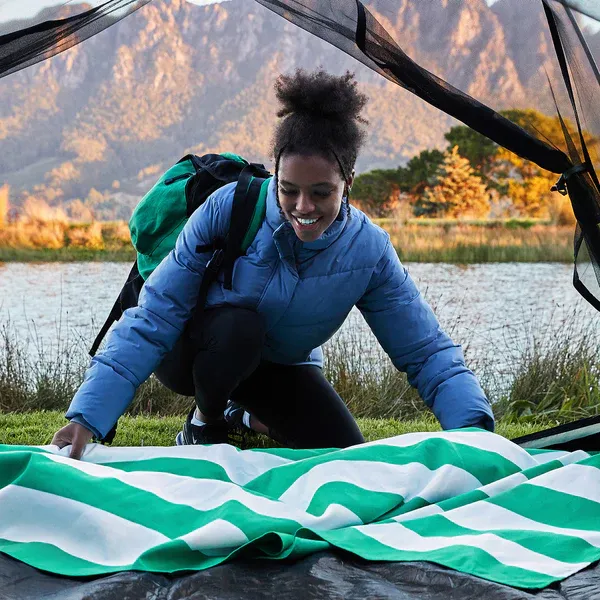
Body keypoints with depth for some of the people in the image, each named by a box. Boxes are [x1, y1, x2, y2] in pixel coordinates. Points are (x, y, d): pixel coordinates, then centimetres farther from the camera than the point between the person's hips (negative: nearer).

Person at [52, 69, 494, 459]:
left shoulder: (370, 253, -21)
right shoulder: (229, 208, -29)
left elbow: (427, 351, -16)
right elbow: (153, 317, -27)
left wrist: (472, 427, -35)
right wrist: (88, 417, -36)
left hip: (282, 373, 3)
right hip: (196, 356, -3)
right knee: (240, 325, -36)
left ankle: (249, 415, 17)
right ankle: (204, 425, -4)